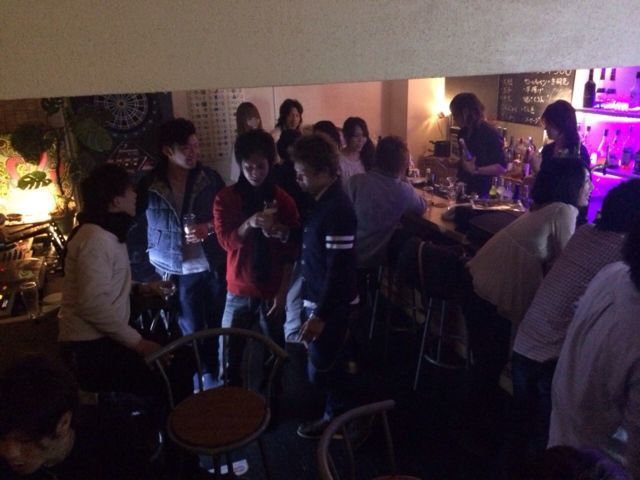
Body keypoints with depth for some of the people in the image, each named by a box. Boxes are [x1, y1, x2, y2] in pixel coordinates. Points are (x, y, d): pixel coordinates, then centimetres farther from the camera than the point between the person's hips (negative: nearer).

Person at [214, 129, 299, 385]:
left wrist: (283, 291, -7)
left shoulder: (283, 200, -2)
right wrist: (249, 224, -30)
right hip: (239, 291, 1)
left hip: (272, 291, 0)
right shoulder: (225, 197, -2)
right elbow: (226, 241, -10)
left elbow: (291, 251, -1)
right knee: (229, 356, 7)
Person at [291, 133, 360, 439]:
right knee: (332, 364, 22)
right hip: (320, 298, 9)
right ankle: (340, 414, 40)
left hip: (331, 304, -9)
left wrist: (321, 315, -25)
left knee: (322, 370, 4)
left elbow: (339, 268, -25)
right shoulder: (323, 200, 5)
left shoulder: (337, 209, -24)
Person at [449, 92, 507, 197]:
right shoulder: (464, 132, 8)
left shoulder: (490, 134, -14)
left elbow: (501, 167, -19)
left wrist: (476, 170, -27)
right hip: (462, 189, 7)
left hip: (480, 192, -7)